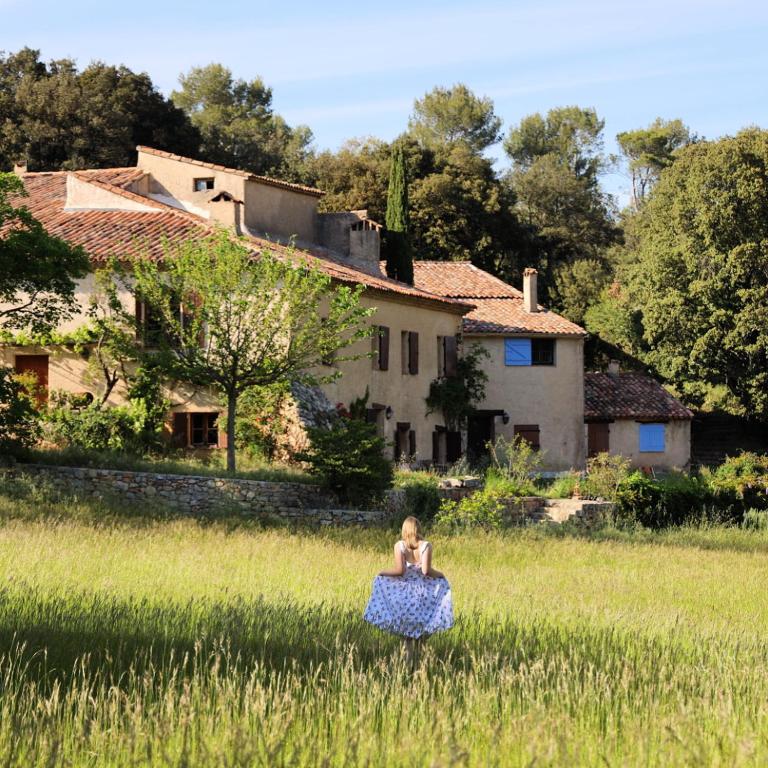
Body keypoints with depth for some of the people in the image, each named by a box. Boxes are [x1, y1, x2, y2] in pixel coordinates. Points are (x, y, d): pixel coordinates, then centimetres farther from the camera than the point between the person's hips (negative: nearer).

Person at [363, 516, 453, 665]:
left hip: (404, 590, 0)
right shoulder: (426, 546, -7)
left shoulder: (399, 545, -7)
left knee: (406, 629, 8)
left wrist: (382, 573, 2)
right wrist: (439, 575, 4)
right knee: (420, 628, 13)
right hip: (422, 591, 0)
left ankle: (410, 661, 3)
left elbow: (399, 570, -15)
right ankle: (417, 658, 13)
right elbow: (426, 570, -15)